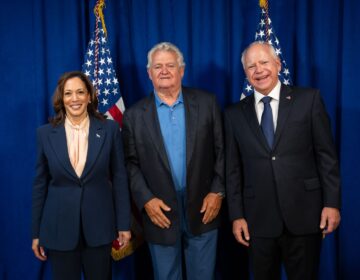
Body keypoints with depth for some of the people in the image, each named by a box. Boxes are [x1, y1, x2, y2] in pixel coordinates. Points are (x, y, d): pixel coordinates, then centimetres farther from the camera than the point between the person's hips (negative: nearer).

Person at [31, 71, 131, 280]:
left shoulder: (110, 129, -3)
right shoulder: (46, 133, -1)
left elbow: (120, 178, 0)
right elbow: (40, 184, 3)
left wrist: (124, 224, -1)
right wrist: (36, 233, 4)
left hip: (99, 226, 0)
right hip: (59, 227, 0)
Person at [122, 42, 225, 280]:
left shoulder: (206, 103, 0)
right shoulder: (134, 115, 0)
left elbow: (221, 151, 1)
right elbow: (131, 163, 1)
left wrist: (217, 191, -5)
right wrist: (146, 199, -9)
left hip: (203, 208, 0)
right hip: (160, 212, 0)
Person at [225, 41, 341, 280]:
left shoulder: (308, 99, 0)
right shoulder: (235, 114, 5)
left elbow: (326, 155, -2)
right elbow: (233, 169, 6)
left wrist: (332, 202, -6)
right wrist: (236, 215, 3)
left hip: (304, 215, -1)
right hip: (258, 219, 2)